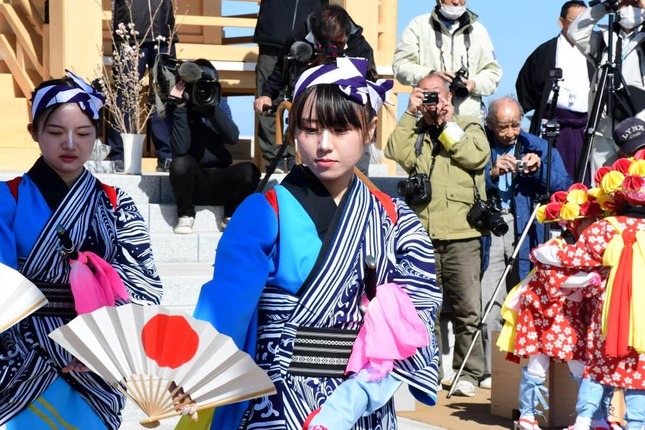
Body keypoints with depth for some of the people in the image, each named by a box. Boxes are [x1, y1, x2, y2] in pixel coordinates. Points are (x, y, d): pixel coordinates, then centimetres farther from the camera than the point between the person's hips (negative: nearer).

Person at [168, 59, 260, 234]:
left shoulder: (220, 103, 2)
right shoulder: (180, 107, -8)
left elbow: (233, 138, -14)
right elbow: (180, 149, -22)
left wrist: (212, 107, -23)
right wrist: (180, 108, -24)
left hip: (220, 180, 2)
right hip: (192, 182, -2)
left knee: (249, 170, -25)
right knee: (180, 163, -33)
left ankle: (231, 216, 2)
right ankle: (185, 216, -7)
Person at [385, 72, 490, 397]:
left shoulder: (469, 126, 13)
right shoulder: (414, 131, 18)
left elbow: (478, 157, -8)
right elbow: (397, 153, -3)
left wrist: (447, 125, -3)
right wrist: (411, 114, 0)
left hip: (461, 235, -2)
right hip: (422, 235, 2)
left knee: (468, 308, -4)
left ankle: (468, 373, 5)